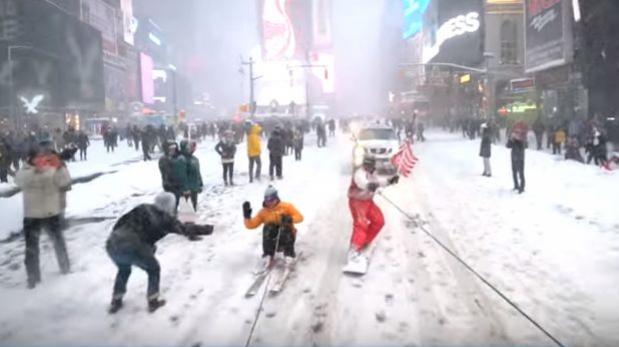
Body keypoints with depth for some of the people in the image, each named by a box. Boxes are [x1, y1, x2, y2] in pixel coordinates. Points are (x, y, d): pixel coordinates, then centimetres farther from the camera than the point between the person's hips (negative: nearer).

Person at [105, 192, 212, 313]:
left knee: (124, 270, 36)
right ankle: (153, 302, 26)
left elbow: (122, 221, 23)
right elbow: (184, 228, 14)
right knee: (153, 269, 24)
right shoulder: (165, 218, 8)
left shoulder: (143, 208, 21)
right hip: (132, 247, -5)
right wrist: (205, 229, 24)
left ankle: (115, 302, 39)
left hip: (112, 243, 5)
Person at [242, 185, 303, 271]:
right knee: (268, 227, -28)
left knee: (285, 227, -34)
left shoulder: (287, 206, -1)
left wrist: (290, 219, -27)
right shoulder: (263, 212, 4)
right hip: (273, 240, 2)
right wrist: (247, 216, -18)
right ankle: (268, 256, -22)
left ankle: (289, 255, -20)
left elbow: (299, 217, -6)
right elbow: (251, 225, 2)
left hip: (287, 237, -2)